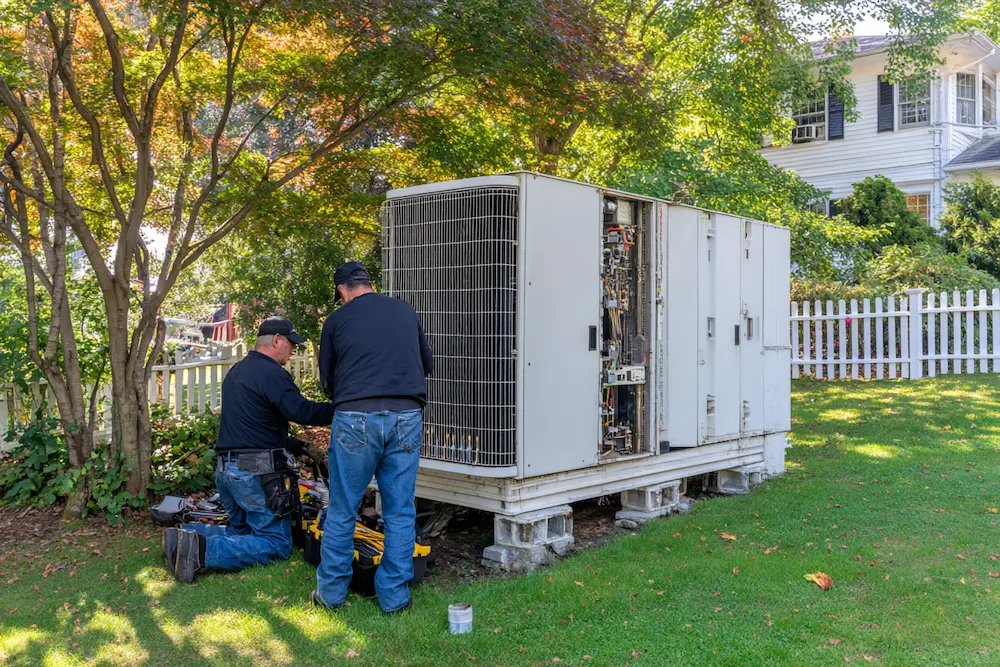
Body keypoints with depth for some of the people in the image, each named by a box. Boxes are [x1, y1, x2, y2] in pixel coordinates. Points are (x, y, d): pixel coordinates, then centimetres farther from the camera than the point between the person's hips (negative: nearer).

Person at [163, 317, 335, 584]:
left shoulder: (235, 371, 19)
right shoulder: (272, 373, -12)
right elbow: (303, 412, -25)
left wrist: (295, 445, 23)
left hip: (225, 469, 9)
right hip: (256, 472, -9)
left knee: (241, 532, 23)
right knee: (277, 544, -3)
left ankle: (187, 536, 1)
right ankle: (202, 550, -19)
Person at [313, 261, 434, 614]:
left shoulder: (336, 320, 8)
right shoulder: (406, 312, 15)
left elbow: (327, 380, 17)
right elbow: (427, 363, 27)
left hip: (355, 418, -2)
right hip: (407, 417, 2)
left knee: (342, 511, 10)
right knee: (400, 512, 9)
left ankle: (331, 592, 20)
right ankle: (394, 595, 14)